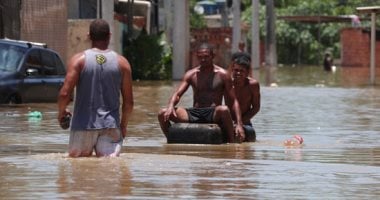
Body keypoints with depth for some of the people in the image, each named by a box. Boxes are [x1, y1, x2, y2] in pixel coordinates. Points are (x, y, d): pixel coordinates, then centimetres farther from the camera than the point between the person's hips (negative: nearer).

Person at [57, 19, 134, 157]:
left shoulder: (79, 60, -2)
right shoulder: (122, 63, 4)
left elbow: (65, 93, -9)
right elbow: (129, 102, 5)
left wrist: (61, 112, 11)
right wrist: (123, 125, 20)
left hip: (83, 125, -1)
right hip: (110, 125, 1)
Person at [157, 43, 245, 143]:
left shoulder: (222, 74, 3)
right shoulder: (191, 74, 10)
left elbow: (233, 101, 2)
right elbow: (177, 94, 1)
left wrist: (239, 124, -11)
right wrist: (171, 106, -24)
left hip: (213, 114, -3)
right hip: (194, 114, 3)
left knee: (224, 110, -40)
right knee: (162, 114, -19)